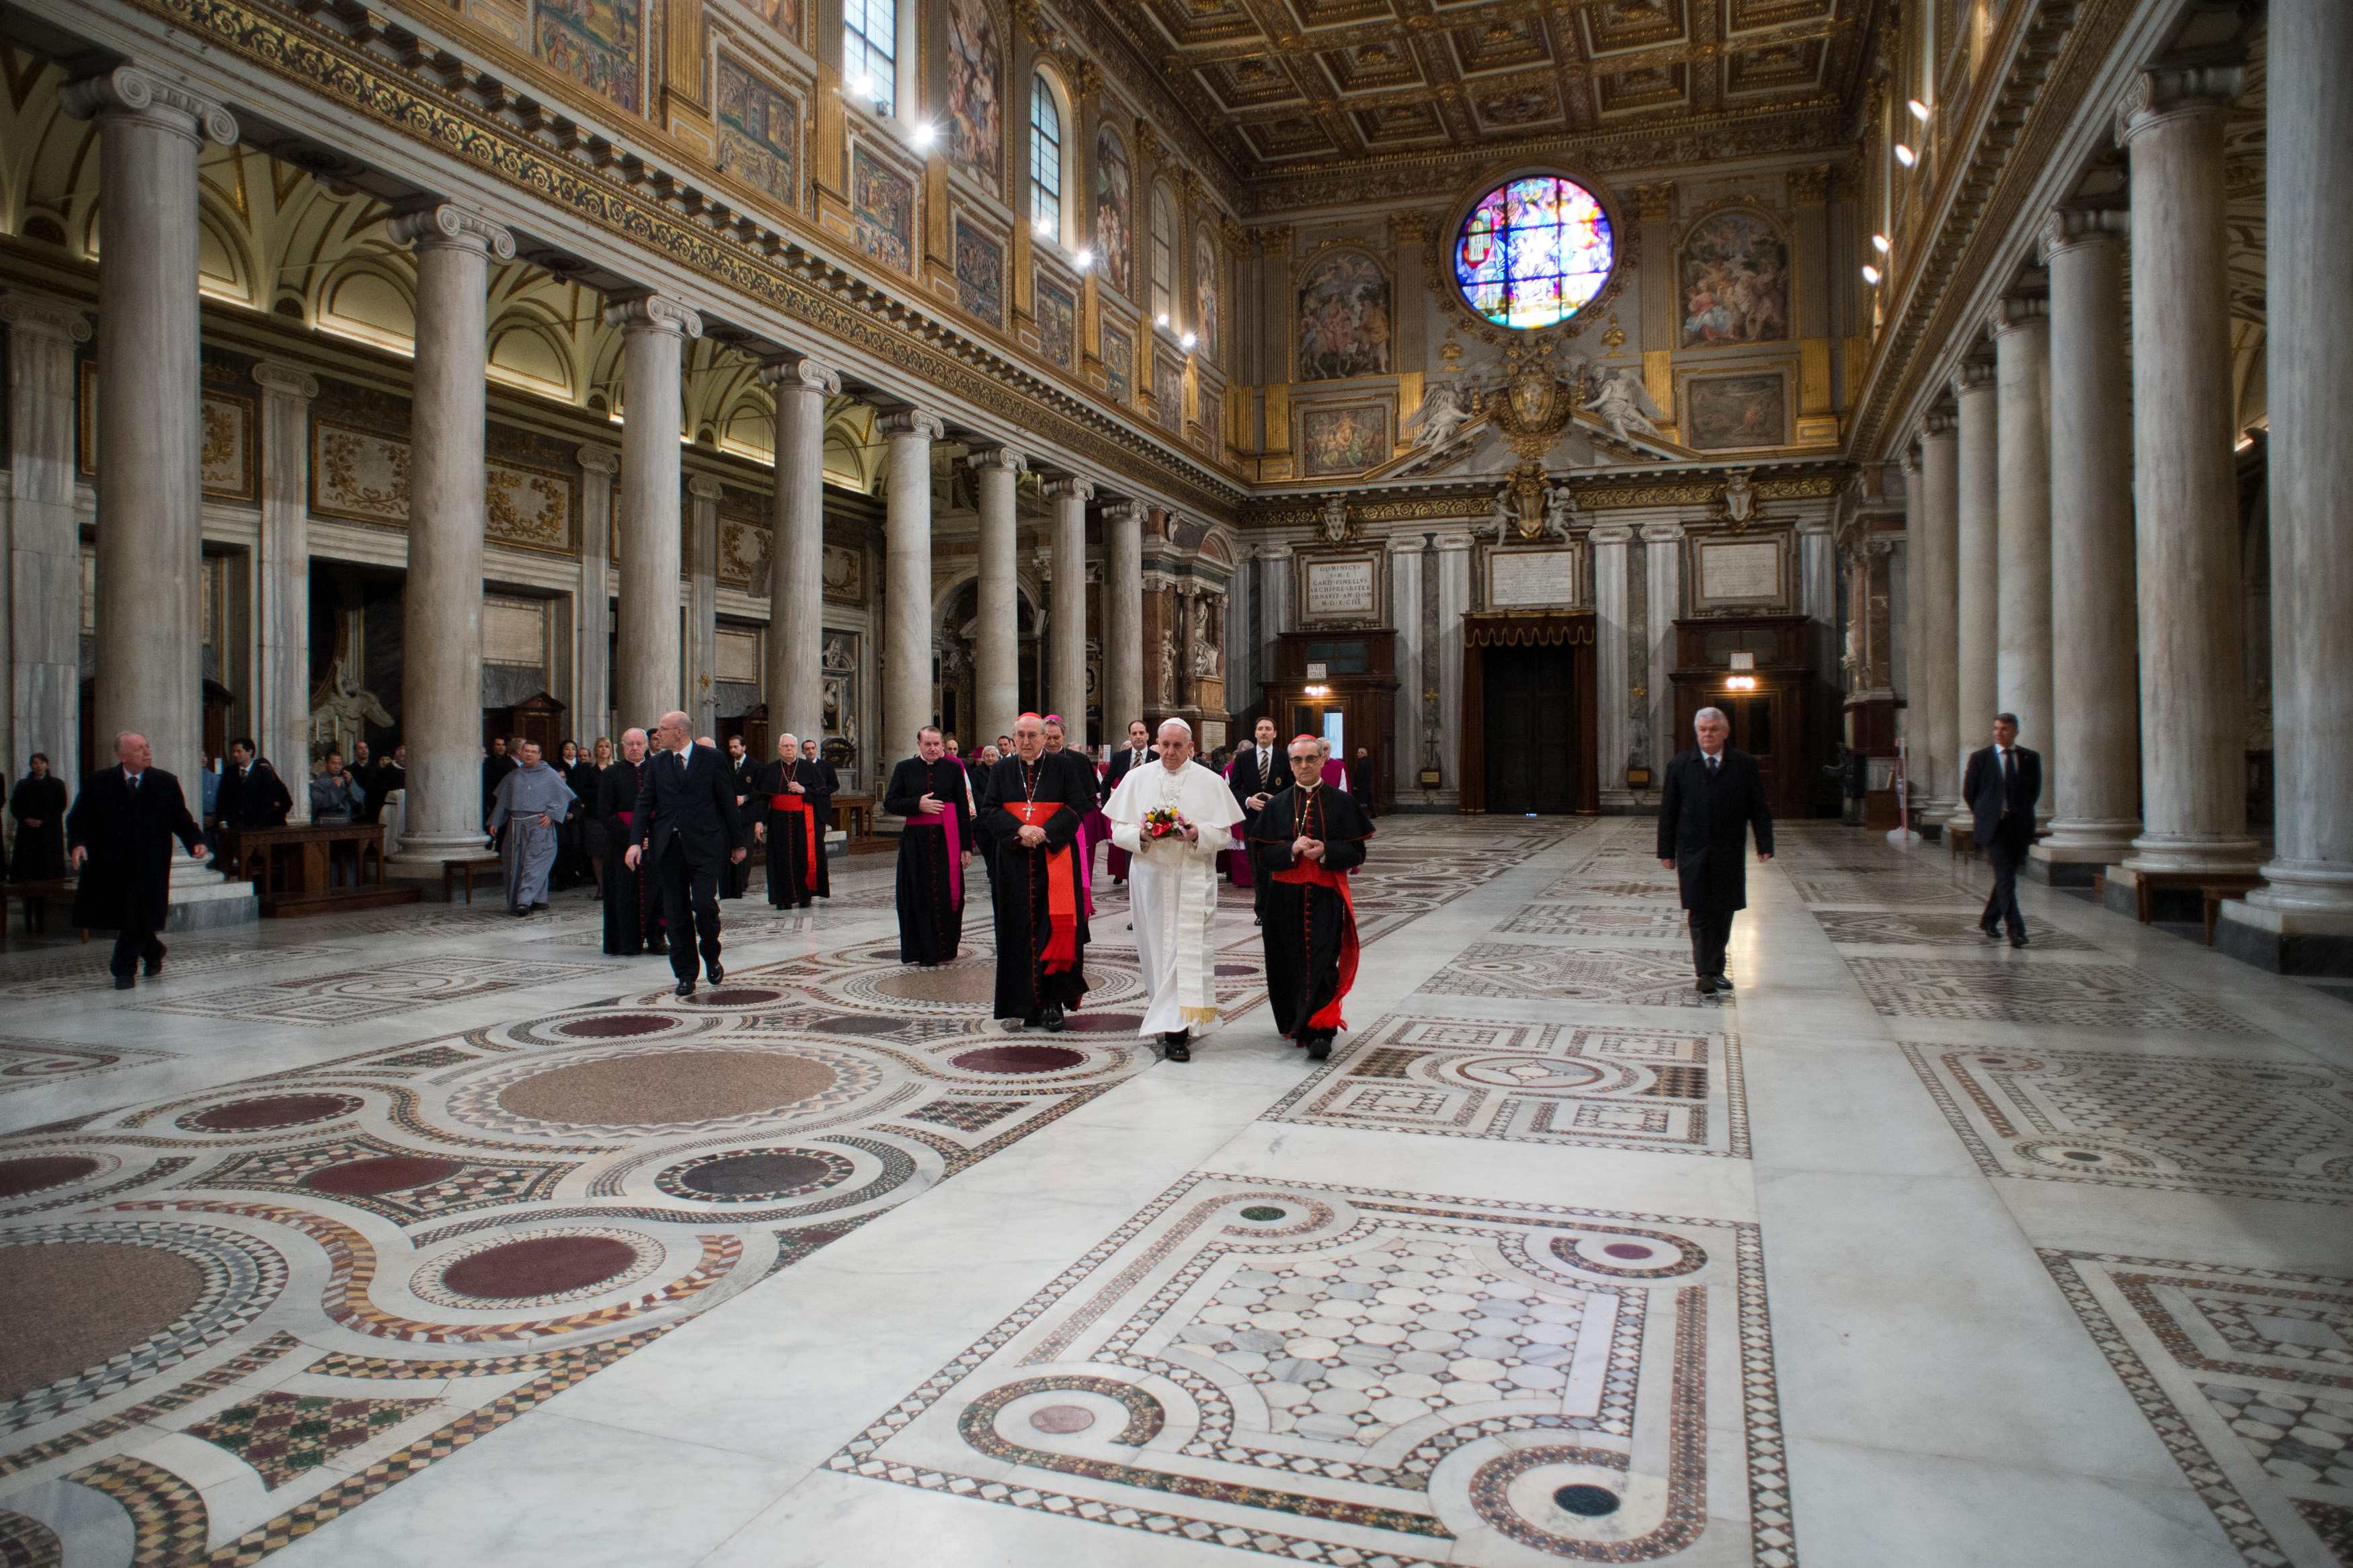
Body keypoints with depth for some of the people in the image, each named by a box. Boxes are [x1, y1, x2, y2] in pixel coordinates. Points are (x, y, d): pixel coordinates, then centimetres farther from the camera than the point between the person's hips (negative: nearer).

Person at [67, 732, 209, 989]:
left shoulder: (165, 782, 3)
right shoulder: (97, 783, 1)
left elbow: (181, 819, 5)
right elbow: (77, 818, 3)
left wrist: (196, 841, -11)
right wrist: (77, 843, -16)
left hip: (148, 868, -1)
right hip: (110, 866, 1)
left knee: (137, 919, -3)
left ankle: (124, 970, 10)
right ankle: (152, 951, 32)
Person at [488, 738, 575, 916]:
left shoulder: (549, 775, 3)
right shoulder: (513, 776, 15)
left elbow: (564, 796, 3)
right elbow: (502, 800, 20)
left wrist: (551, 815, -7)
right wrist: (495, 822, 14)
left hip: (540, 823, -5)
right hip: (516, 824, 5)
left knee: (534, 862, -13)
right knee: (516, 864, 4)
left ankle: (525, 901, -19)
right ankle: (538, 900, 12)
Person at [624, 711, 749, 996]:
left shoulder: (712, 759, 1)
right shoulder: (656, 764, 10)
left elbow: (728, 802, 3)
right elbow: (644, 804, 7)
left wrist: (737, 843, 3)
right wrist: (636, 841, -7)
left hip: (704, 846, -3)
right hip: (669, 848, 4)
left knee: (704, 905, -13)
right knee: (676, 913, 5)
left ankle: (712, 957, 14)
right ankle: (685, 975, 15)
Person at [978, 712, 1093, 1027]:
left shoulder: (1061, 768, 2)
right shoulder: (1002, 771, 9)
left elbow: (1078, 806, -4)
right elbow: (990, 811, 2)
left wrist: (1046, 832, -16)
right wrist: (1019, 830, -14)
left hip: (1055, 858, -2)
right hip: (1015, 862, 2)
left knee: (1057, 927, -9)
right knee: (1022, 930, 2)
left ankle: (1054, 1002, -3)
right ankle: (1030, 1004, 8)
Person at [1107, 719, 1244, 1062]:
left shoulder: (1211, 782, 3)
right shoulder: (1136, 778, 7)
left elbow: (1224, 834, 1)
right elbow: (1118, 830, 5)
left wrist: (1198, 834, -19)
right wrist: (1142, 834, -16)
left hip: (1193, 879, -2)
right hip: (1150, 877, 2)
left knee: (1188, 949, -9)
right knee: (1155, 947, 6)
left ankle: (1177, 1031, -10)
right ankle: (1164, 1016, 23)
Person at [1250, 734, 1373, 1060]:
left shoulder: (1342, 802, 2)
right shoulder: (1276, 805, 7)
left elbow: (1356, 852, 0)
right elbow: (1262, 853, 3)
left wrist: (1325, 852, -18)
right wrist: (1292, 850, -16)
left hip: (1325, 897, -2)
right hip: (1285, 897, 2)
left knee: (1320, 964, -10)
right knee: (1290, 963, 9)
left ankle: (1319, 1033, -11)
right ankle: (1296, 1024, 27)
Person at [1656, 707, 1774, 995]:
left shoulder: (1744, 764, 5)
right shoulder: (1680, 765, 4)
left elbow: (1759, 808, 4)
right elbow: (1668, 811, 4)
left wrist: (1764, 844, -5)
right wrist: (1666, 851, 0)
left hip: (1729, 853, 1)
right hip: (1693, 853, -1)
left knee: (1723, 913, 8)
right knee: (1700, 914, -6)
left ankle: (1715, 969, 21)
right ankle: (1706, 973, -4)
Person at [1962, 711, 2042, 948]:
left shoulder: (2031, 758, 7)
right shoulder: (1980, 757, 0)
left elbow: (2035, 790, 17)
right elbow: (1969, 791, 7)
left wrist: (2020, 812, 12)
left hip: (2020, 826, 3)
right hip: (1993, 826, -3)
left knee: (2006, 876, 10)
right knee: (2005, 877, -12)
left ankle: (1989, 921, 28)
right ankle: (2016, 929, -14)